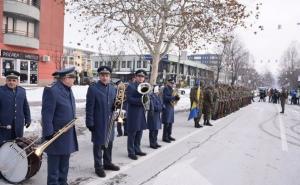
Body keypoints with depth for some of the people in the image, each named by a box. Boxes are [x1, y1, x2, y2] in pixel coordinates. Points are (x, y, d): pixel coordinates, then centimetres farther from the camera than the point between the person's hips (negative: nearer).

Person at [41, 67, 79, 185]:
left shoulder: (68, 90, 10)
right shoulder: (51, 91, -17)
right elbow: (46, 115, -19)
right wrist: (49, 134, -20)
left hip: (68, 136, 8)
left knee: (64, 165, 18)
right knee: (54, 166, 6)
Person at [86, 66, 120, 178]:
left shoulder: (113, 89, 7)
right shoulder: (93, 89, -12)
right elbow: (89, 108, -13)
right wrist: (90, 123, -15)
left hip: (110, 121, 6)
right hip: (98, 122, -6)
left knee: (109, 143, 18)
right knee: (98, 145, 7)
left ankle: (107, 163, 35)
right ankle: (98, 167, 21)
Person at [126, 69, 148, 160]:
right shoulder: (130, 86, -7)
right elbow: (129, 99, -16)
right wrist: (140, 101, -24)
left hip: (141, 112, 7)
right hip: (133, 113, -7)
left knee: (139, 132, 13)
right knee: (132, 133, 0)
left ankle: (137, 149, 25)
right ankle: (131, 152, 8)